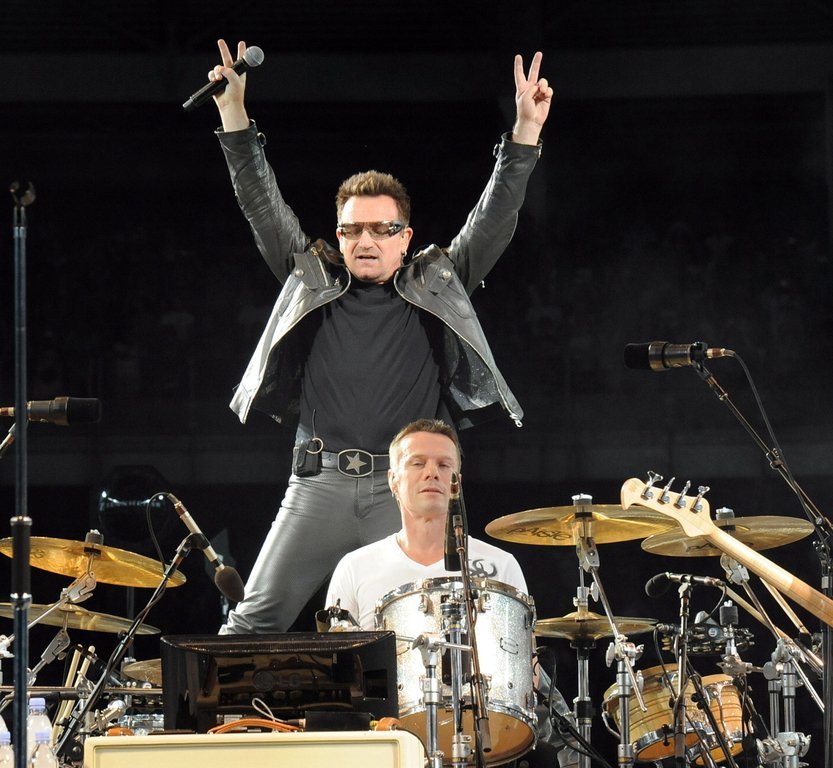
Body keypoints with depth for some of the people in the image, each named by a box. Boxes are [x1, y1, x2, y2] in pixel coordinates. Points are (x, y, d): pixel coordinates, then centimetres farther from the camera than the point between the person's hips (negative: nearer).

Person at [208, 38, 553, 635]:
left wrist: (526, 129, -8)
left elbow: (494, 219, 3)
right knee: (255, 619, -4)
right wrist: (233, 113, -2)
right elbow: (263, 205, 7)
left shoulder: (437, 285, 10)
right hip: (320, 485, 1)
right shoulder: (312, 281, 13)